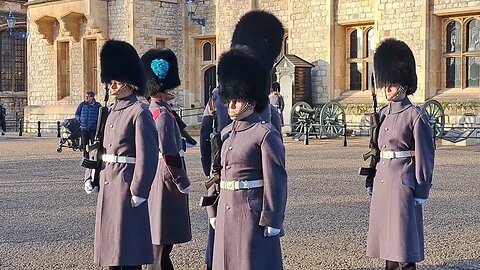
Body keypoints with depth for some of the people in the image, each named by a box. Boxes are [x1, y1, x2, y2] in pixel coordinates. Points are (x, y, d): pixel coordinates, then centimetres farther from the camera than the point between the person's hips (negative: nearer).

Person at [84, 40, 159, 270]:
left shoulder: (139, 113, -12)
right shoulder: (112, 112, 13)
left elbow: (148, 156, -17)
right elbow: (100, 148, 20)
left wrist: (138, 192, -19)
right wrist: (91, 178, 12)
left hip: (126, 187, -9)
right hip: (108, 184, 9)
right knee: (112, 249, 14)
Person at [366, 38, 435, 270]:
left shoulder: (415, 115, -9)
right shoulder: (384, 114, 12)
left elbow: (425, 155, -10)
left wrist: (421, 192, -12)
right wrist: (372, 182, 15)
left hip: (403, 182, -7)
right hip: (383, 180, 8)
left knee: (404, 241, -3)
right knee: (387, 237, 13)